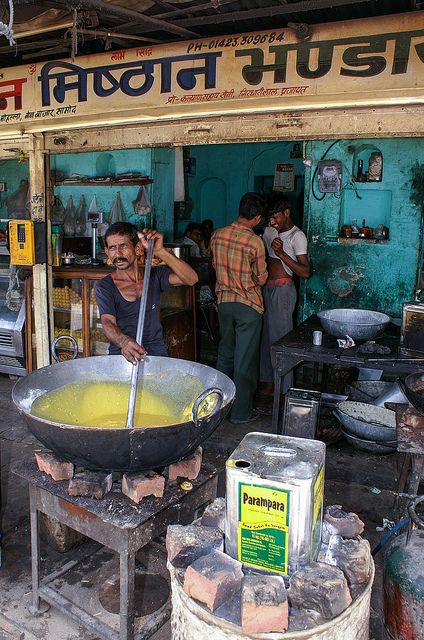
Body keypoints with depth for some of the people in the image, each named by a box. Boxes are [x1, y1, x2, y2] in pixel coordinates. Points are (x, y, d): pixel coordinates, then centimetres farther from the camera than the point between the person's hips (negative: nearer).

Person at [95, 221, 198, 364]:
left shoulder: (155, 275, 7)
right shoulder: (104, 287, 2)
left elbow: (191, 279, -10)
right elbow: (108, 322, -12)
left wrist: (159, 251, -24)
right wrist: (123, 341, -35)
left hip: (156, 353, 1)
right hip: (120, 356, 0)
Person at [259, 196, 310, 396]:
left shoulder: (297, 236, -12)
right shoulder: (270, 231, 10)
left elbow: (306, 272, -19)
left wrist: (281, 253, -27)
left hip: (282, 289, -8)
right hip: (267, 288, 8)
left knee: (280, 336, -2)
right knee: (266, 334, 14)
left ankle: (282, 386, 9)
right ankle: (267, 378, 27)